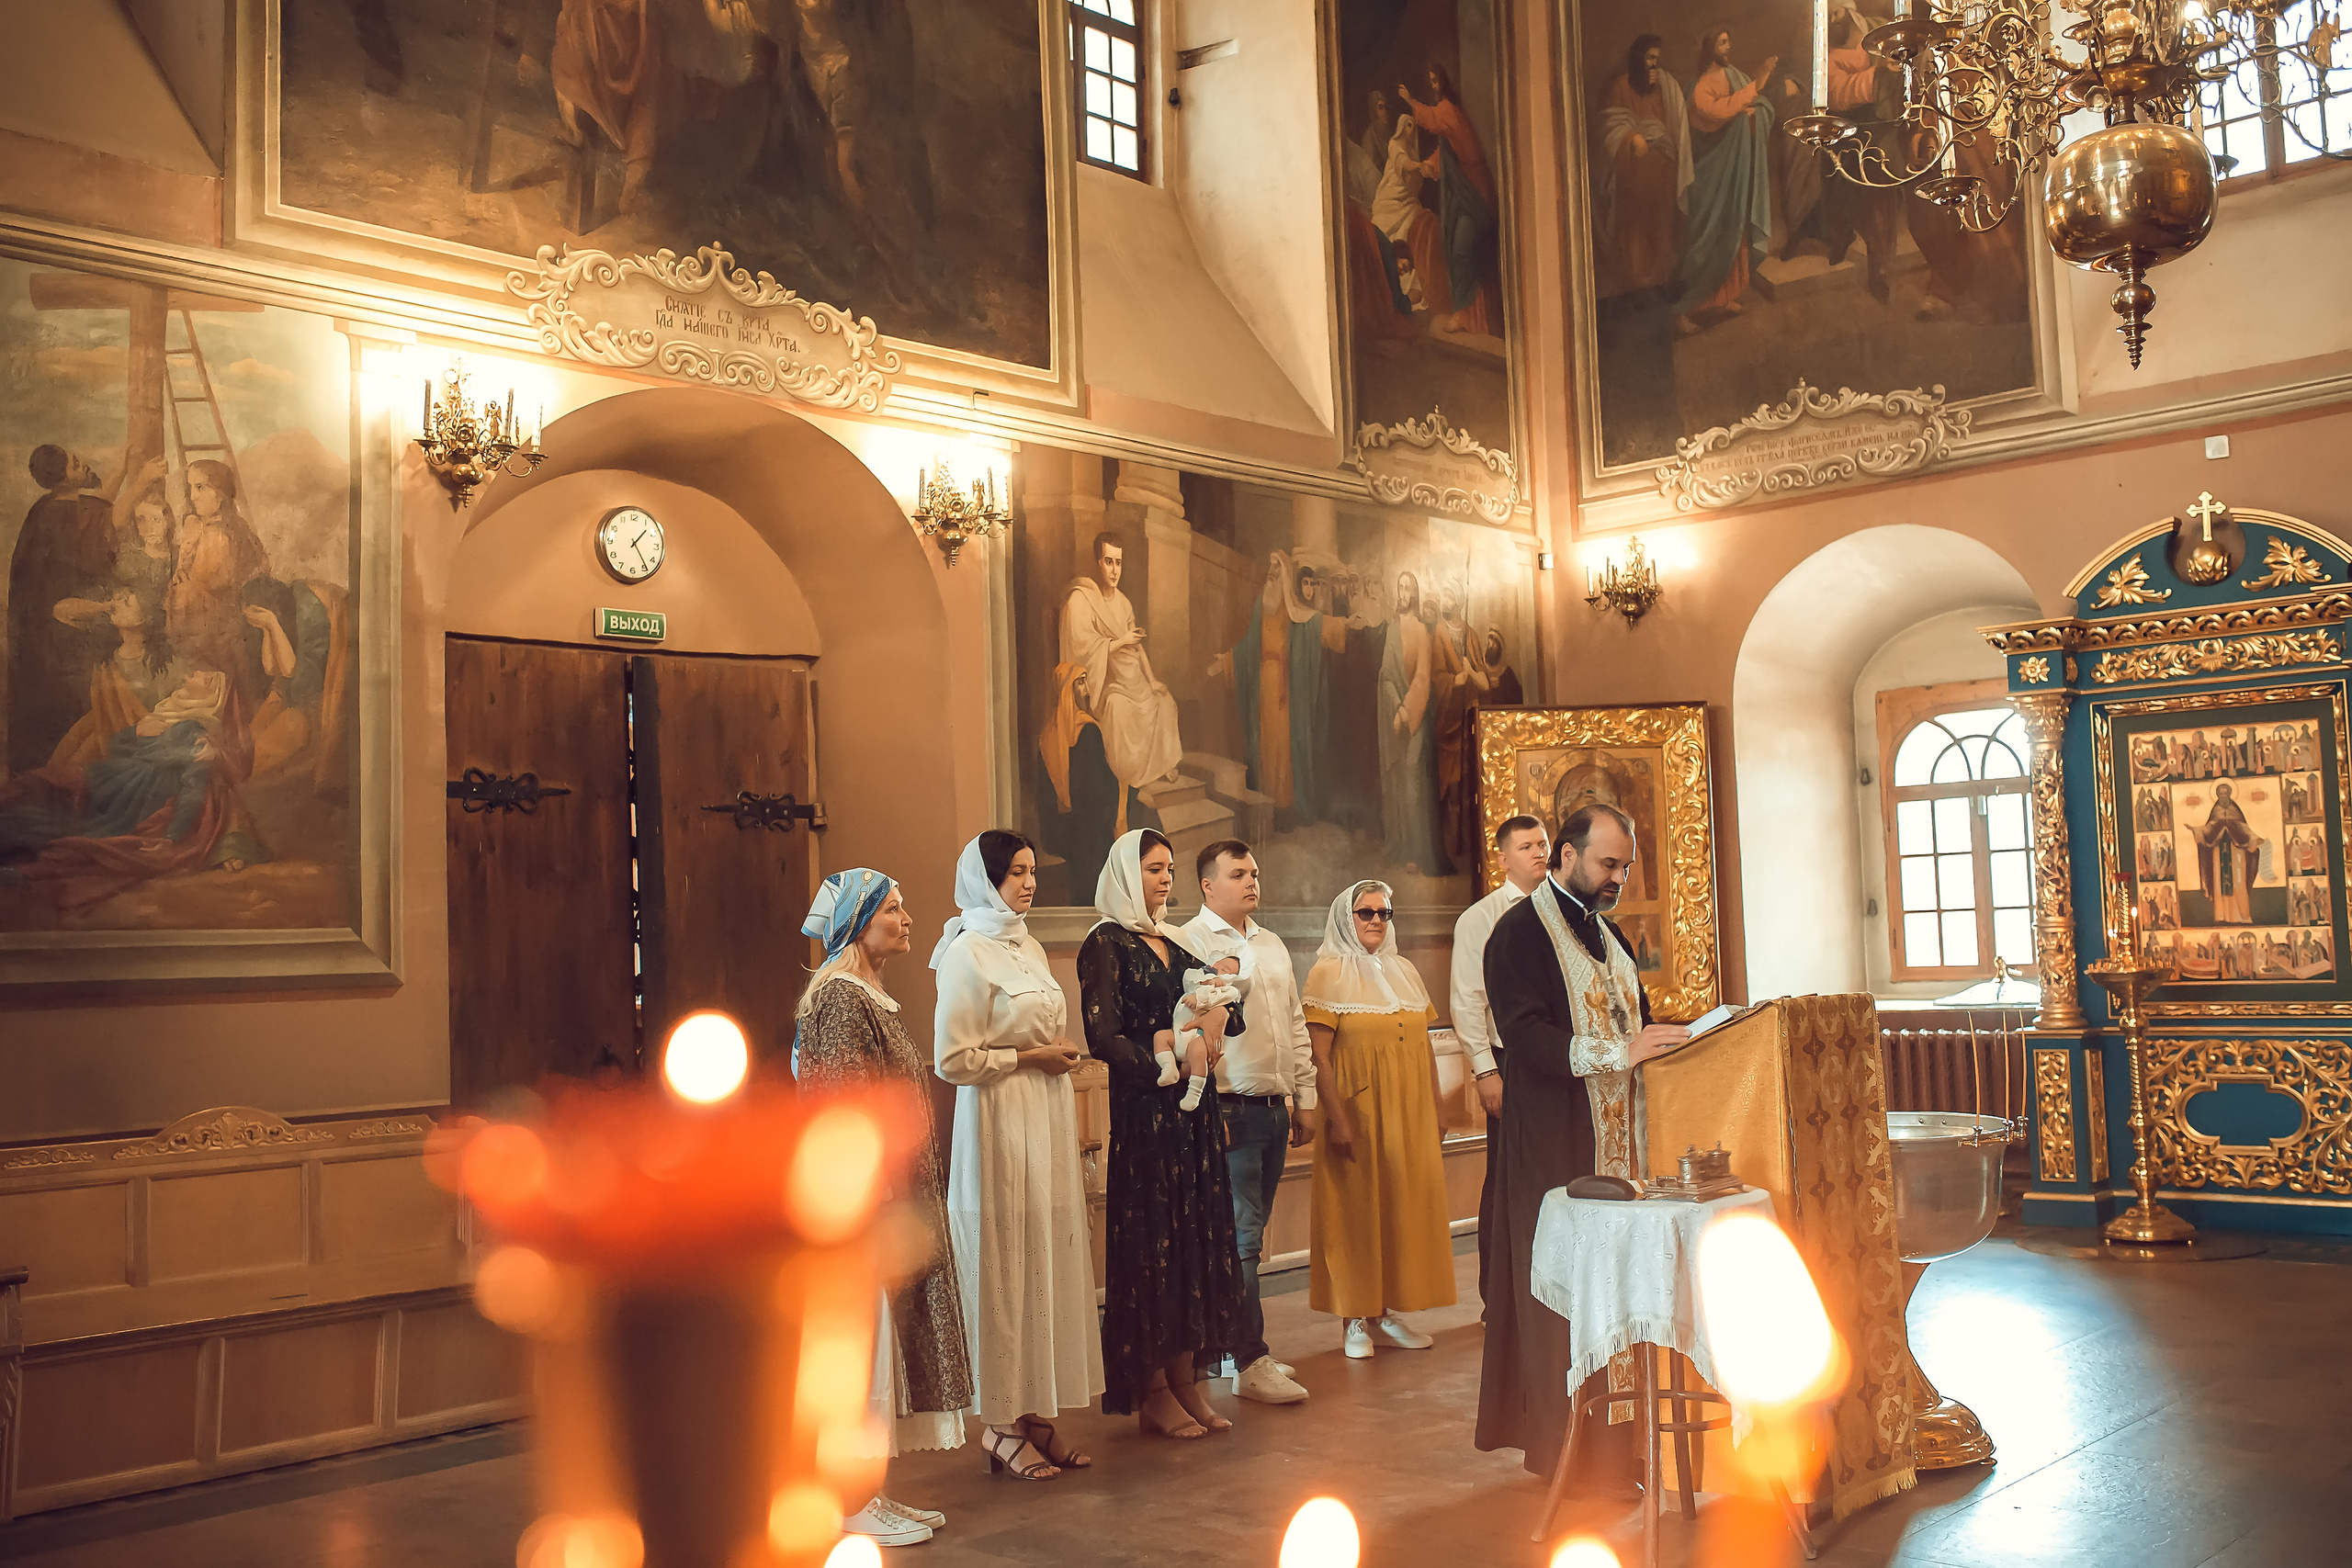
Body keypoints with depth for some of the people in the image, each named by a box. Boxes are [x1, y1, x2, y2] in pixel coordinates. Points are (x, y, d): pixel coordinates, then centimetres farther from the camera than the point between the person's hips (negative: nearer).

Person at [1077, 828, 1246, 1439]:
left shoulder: (1175, 945, 16)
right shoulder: (1105, 944, -5)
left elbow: (1228, 1015, 13)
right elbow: (1103, 1036, -14)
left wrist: (1215, 1016, -8)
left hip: (1194, 1111, 7)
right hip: (1143, 1110, -7)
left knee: (1198, 1235, 6)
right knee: (1151, 1236, -2)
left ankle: (1186, 1381, 14)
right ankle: (1153, 1393, 6)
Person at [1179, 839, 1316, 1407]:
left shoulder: (1271, 945, 17)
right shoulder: (1189, 943, -7)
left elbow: (1295, 1025, 21)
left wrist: (1304, 1100, 17)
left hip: (1275, 1109, 7)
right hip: (1230, 1109, -7)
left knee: (1250, 1234, 12)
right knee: (1241, 1238, -6)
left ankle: (1242, 1344, 21)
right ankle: (1250, 1364, -1)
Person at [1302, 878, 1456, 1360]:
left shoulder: (1404, 971, 12)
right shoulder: (1328, 973, -5)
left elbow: (1425, 1046, 15)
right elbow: (1318, 1055, -11)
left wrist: (1435, 1112, 11)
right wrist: (1336, 1118, -18)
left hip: (1408, 1116, 6)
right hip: (1358, 1113, -5)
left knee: (1403, 1206, 7)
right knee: (1355, 1209, 0)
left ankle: (1389, 1309, 17)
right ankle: (1356, 1320, 8)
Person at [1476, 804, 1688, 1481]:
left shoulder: (1608, 934, 18)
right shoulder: (1520, 933, -8)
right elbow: (1525, 1037, -19)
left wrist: (1668, 1041, 4)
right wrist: (1622, 1050, -26)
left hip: (1616, 1140, 7)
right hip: (1554, 1151, -7)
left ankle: (1615, 1442, 12)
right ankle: (1572, 1452, 4)